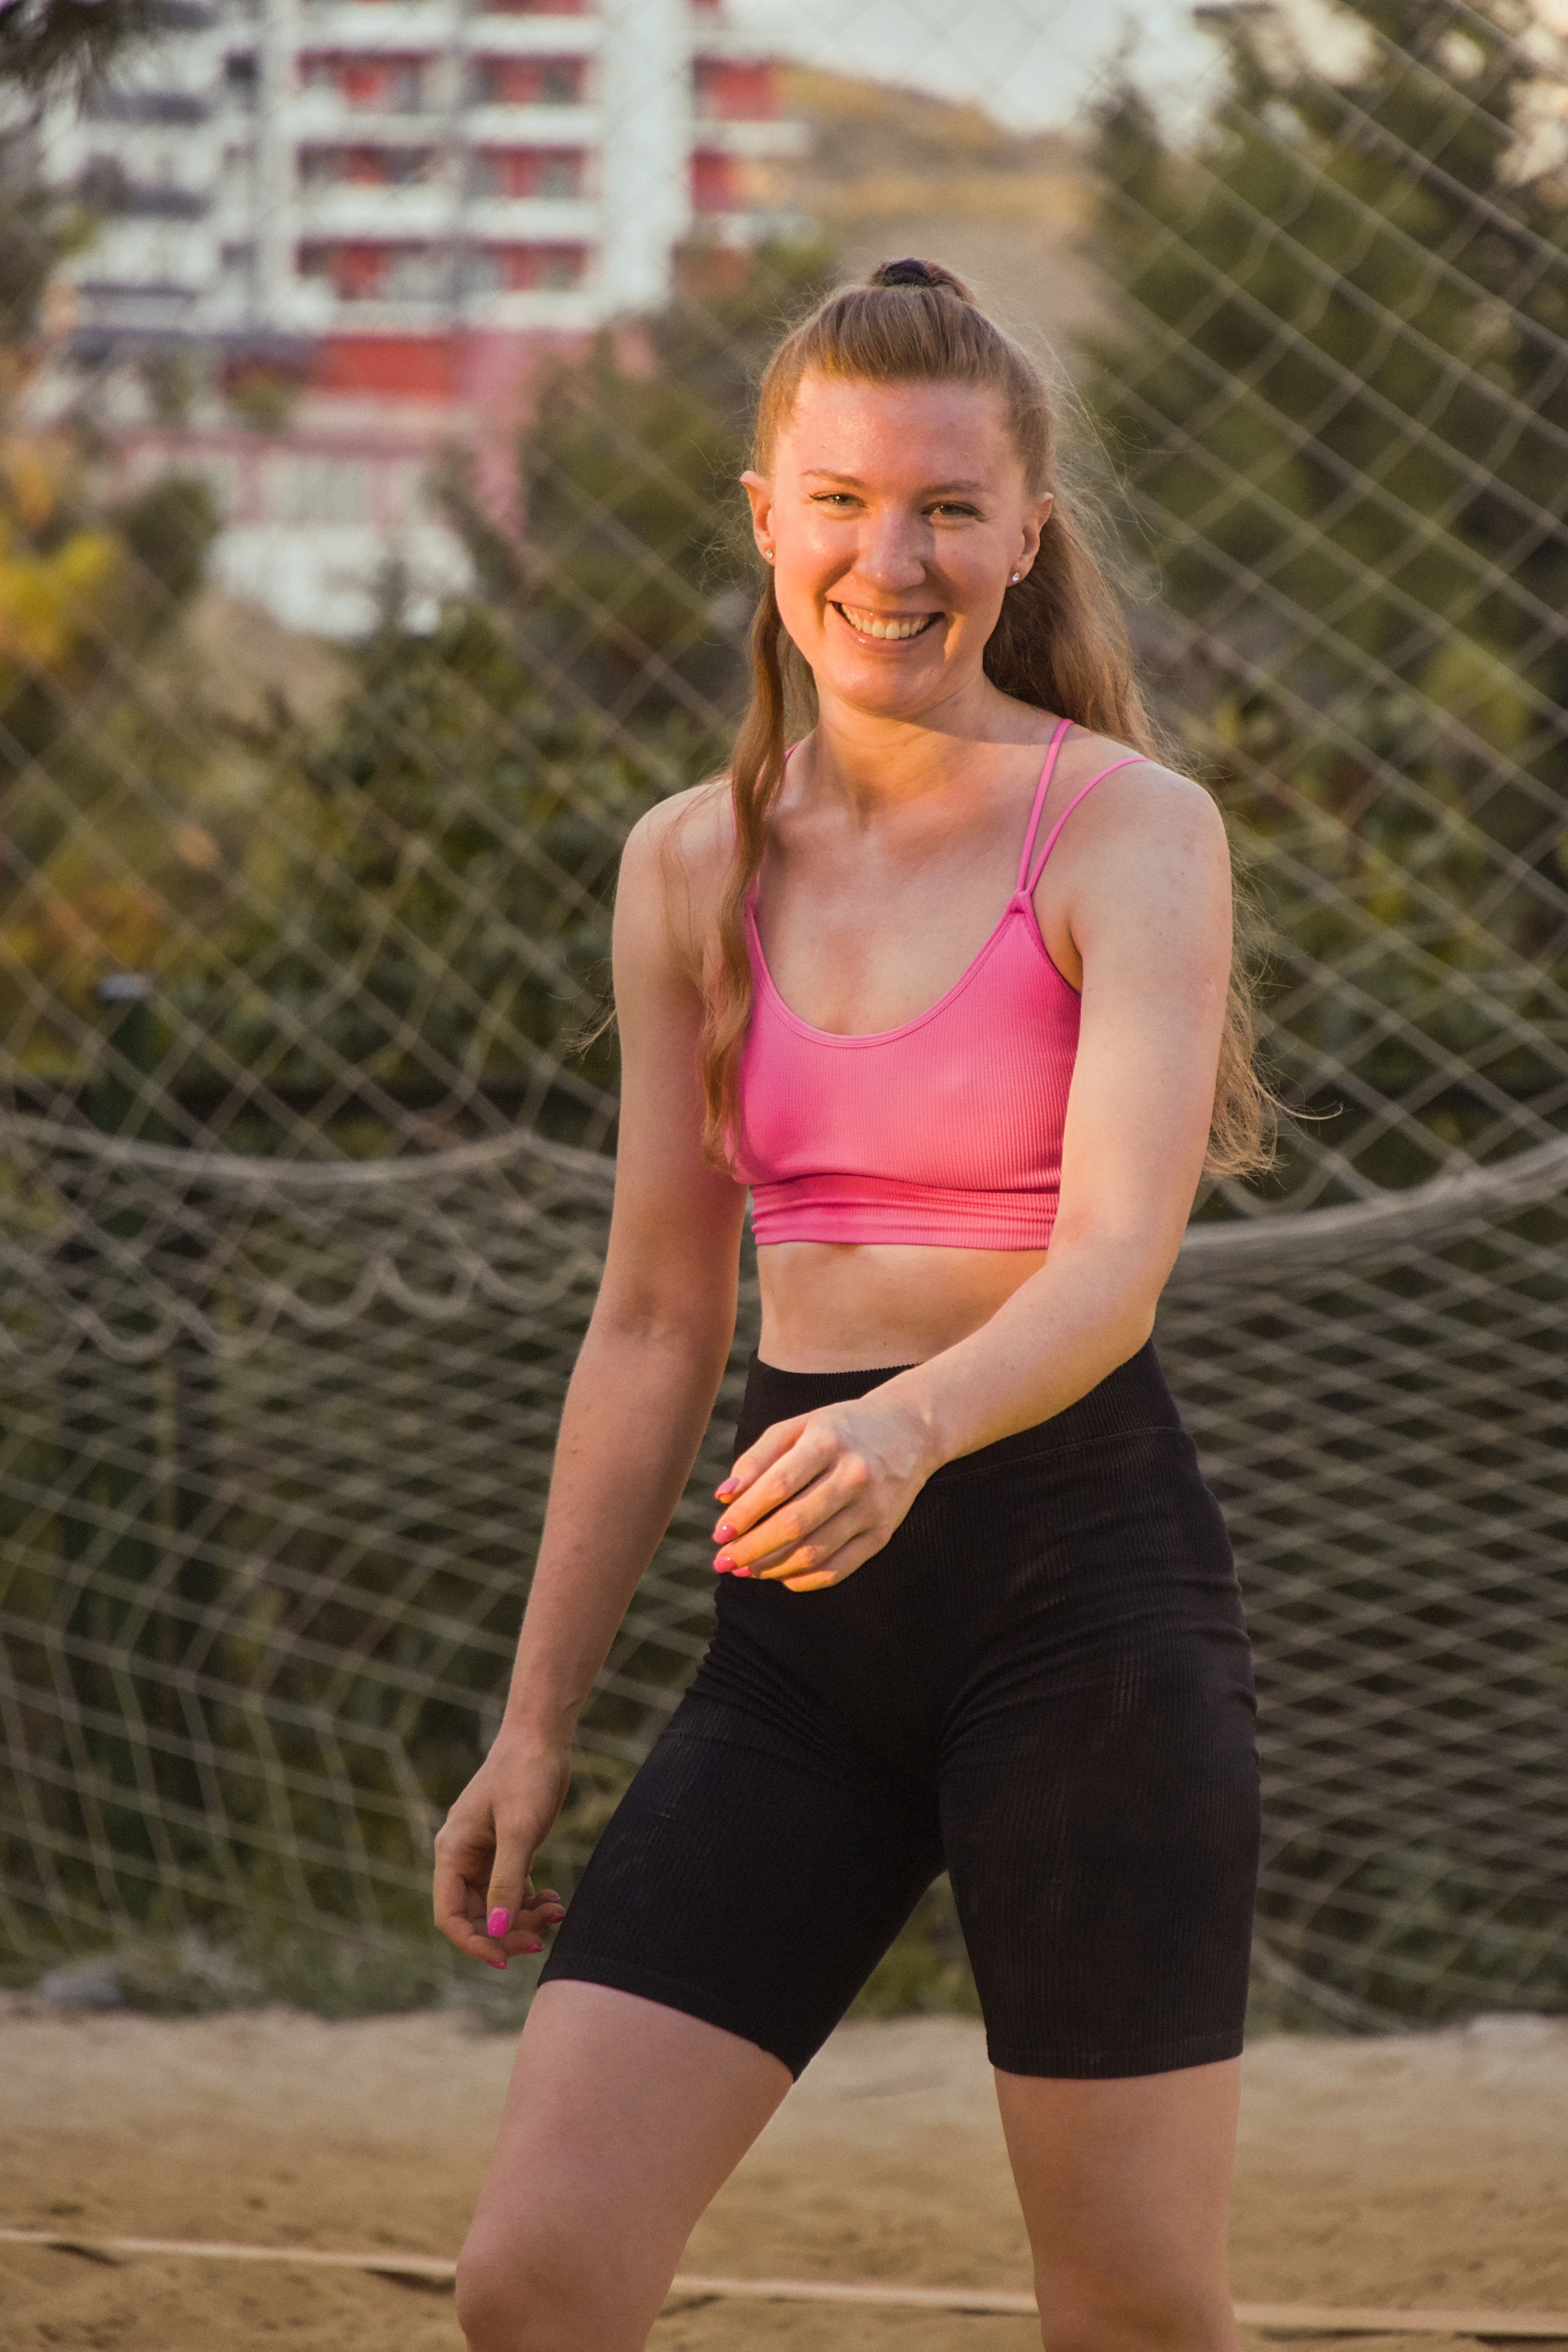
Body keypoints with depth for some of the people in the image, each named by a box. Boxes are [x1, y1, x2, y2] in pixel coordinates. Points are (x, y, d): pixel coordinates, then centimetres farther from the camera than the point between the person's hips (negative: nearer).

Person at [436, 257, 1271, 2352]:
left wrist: (913, 1426, -39)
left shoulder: (1130, 828, -5)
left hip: (1080, 1580, -5)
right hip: (803, 1623, 5)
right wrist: (536, 1724, 15)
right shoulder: (692, 867, 11)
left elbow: (1118, 1260, -18)